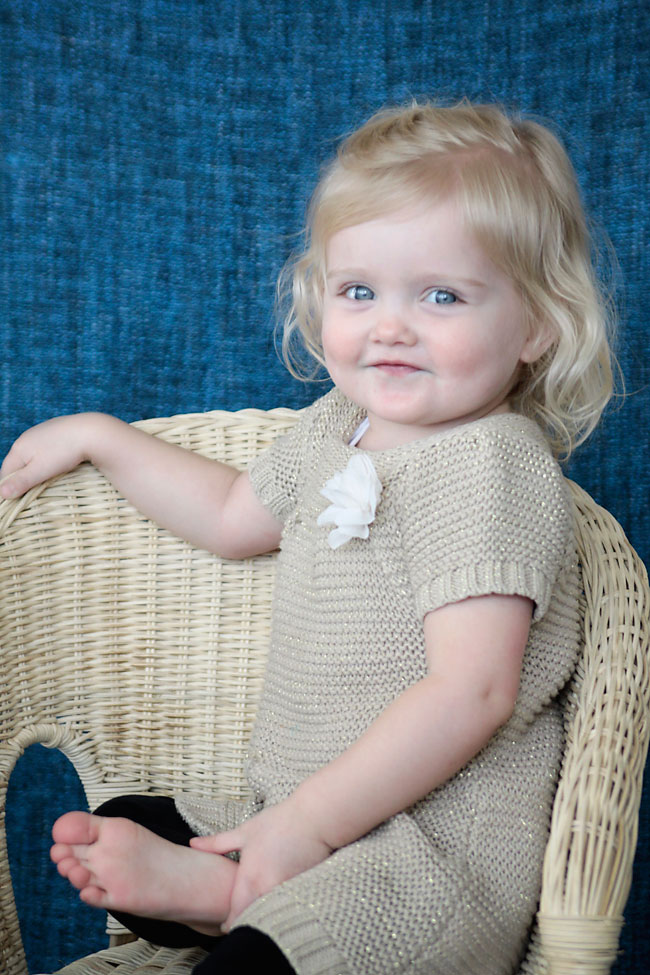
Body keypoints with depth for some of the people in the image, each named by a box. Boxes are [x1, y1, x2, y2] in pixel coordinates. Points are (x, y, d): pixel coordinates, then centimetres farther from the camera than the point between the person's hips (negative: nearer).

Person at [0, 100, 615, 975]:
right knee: (121, 827, 12)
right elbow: (234, 518, 29)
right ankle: (227, 888, -9)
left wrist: (307, 821, -22)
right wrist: (99, 436, 30)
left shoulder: (490, 466, -18)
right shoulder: (336, 426, 9)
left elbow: (471, 693, -25)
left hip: (444, 848, -10)